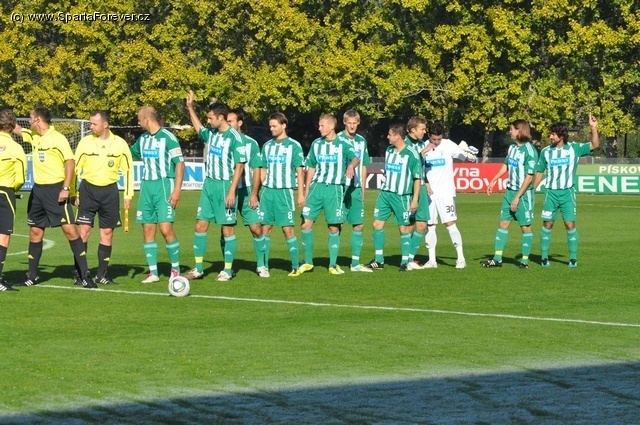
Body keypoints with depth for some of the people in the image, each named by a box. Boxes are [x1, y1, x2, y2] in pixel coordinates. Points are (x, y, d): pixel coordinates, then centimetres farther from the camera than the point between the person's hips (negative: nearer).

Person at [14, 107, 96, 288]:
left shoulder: (57, 138, -12)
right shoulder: (33, 136, 10)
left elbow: (70, 162, -15)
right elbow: (17, 129, 27)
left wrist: (66, 188, -20)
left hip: (55, 189, -8)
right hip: (38, 190, 8)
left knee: (70, 229, -10)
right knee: (35, 232, 9)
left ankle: (85, 275, -9)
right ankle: (32, 276, 18)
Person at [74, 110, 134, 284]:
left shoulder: (120, 144, 0)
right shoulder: (85, 142, -1)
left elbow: (128, 170, 6)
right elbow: (75, 168, 4)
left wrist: (128, 195, 1)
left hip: (110, 191, 1)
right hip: (88, 189, -1)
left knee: (107, 233, 3)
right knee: (84, 230, -7)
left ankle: (102, 274, 11)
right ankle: (79, 273, -2)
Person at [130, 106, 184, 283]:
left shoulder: (167, 137, -10)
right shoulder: (143, 138, 12)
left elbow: (180, 163, -10)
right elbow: (130, 153, 31)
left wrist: (177, 190, -15)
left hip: (164, 186, -7)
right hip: (146, 187, 7)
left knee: (166, 228, -13)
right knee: (148, 230, 3)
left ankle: (176, 269, 3)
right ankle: (153, 272, 8)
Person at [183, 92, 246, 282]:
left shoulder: (233, 137, -14)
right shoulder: (211, 133, 9)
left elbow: (240, 165, -15)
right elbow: (198, 127, 33)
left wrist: (232, 191, -18)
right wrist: (190, 107, 27)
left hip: (225, 186, -7)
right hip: (209, 184, 7)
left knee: (227, 228, 1)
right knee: (200, 225, 5)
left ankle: (228, 270, 9)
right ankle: (198, 268, 11)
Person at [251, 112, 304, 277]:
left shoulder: (294, 146, -1)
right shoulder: (267, 146, 13)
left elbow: (299, 171, -1)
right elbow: (263, 171, 17)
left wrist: (301, 194, -8)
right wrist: (254, 194, 13)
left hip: (284, 191, -5)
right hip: (267, 191, 5)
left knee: (287, 229, -7)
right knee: (265, 228, 3)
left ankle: (296, 267, -2)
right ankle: (264, 266, 8)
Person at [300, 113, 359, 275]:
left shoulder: (342, 145, -1)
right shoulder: (316, 144, 11)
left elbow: (356, 158, -20)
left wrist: (351, 165, -44)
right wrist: (306, 191, 14)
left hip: (335, 189, -3)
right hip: (316, 187, 3)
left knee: (334, 228, -1)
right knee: (306, 224, -5)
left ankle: (333, 264, 9)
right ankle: (308, 262, 7)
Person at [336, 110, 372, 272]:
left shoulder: (362, 141, 12)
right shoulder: (337, 140, -4)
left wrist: (362, 189, 14)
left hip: (356, 189, 6)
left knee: (359, 225, 6)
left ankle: (355, 263, 12)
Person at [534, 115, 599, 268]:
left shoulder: (574, 149, -2)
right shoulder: (546, 152, 3)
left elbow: (595, 145, -10)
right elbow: (539, 172, 11)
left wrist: (594, 128, -23)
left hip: (568, 193, -1)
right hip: (551, 193, 1)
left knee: (570, 225, -4)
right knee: (547, 225, 2)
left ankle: (573, 258, 4)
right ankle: (544, 257, 10)